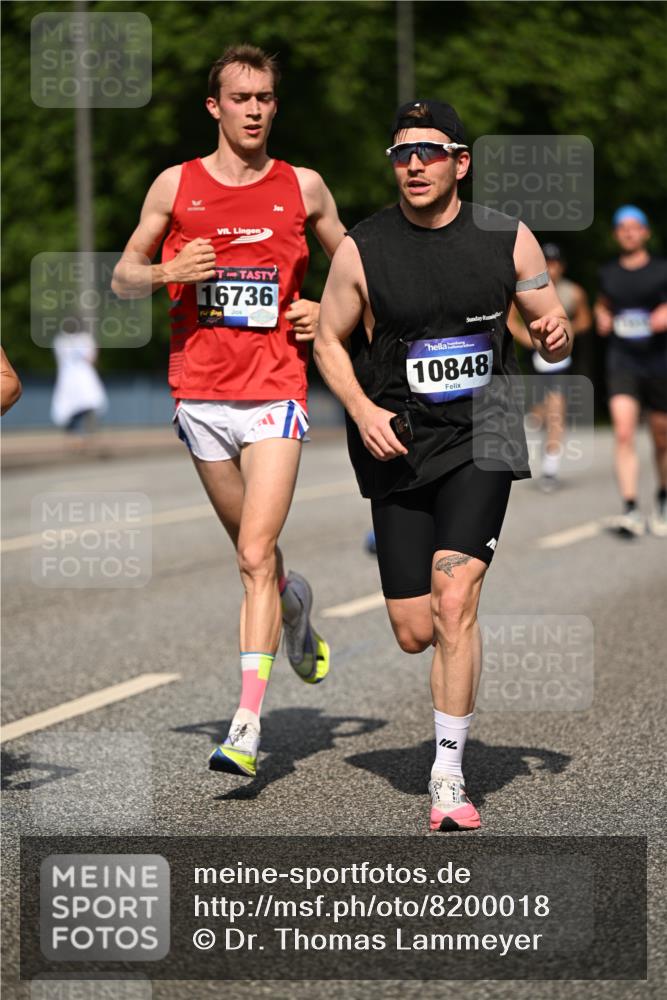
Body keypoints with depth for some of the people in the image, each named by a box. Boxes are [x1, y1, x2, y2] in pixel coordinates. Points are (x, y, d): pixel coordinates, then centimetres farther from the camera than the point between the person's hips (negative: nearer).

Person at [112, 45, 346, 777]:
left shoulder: (302, 187, 5)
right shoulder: (176, 186, 4)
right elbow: (123, 277, 10)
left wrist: (330, 314, 1)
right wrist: (167, 272, -10)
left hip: (276, 392, -2)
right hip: (200, 393, 2)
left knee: (254, 556, -13)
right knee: (253, 552, 14)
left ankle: (247, 727, -16)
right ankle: (295, 607, 49)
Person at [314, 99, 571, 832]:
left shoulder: (508, 241, 0)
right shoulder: (362, 250, -3)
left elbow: (551, 334, 9)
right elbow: (329, 339, 6)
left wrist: (556, 335, -16)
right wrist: (361, 409, -11)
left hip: (479, 441, -1)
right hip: (398, 444, 1)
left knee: (454, 601, -18)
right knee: (414, 633, 2)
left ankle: (448, 775, -8)